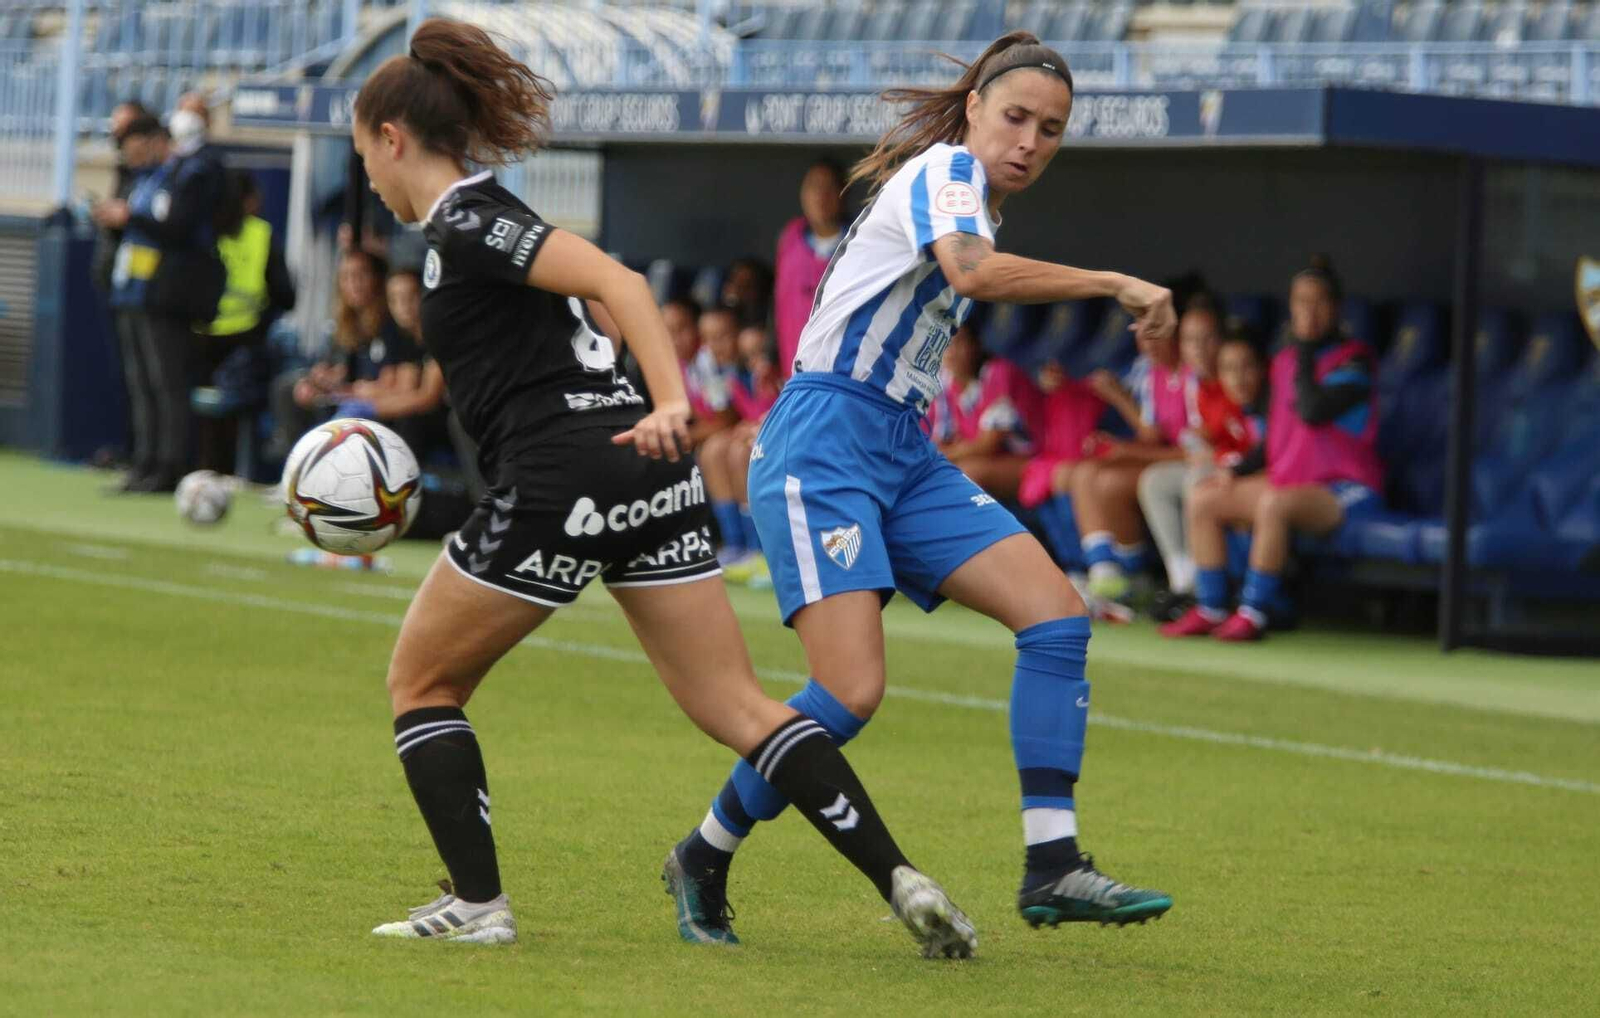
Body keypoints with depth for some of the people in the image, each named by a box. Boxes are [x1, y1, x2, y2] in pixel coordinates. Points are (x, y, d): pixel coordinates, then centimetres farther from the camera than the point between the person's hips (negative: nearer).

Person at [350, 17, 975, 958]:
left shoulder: (464, 226, -6)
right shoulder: (481, 218, 22)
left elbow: (616, 281, -18)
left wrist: (671, 402, -30)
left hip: (565, 481, -8)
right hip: (648, 476, 8)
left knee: (422, 683, 11)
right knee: (739, 709, 2)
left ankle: (478, 904, 5)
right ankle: (901, 880, -11)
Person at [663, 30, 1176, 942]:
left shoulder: (978, 207, 18)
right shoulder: (944, 168, -10)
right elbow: (971, 272, -31)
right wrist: (1115, 284, -29)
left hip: (904, 455, 9)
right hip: (823, 441, -9)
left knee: (1056, 610, -6)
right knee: (852, 692, -20)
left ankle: (1053, 867, -9)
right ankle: (704, 857, 2)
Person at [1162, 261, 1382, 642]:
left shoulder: (1354, 359, -9)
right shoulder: (1285, 361, 13)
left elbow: (1313, 410, -25)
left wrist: (1306, 351, -15)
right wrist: (1237, 471, 5)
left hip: (1346, 490, -8)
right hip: (1288, 480, 8)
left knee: (1274, 504, -36)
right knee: (1203, 500, -3)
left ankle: (1254, 613, -28)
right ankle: (1210, 608, -3)